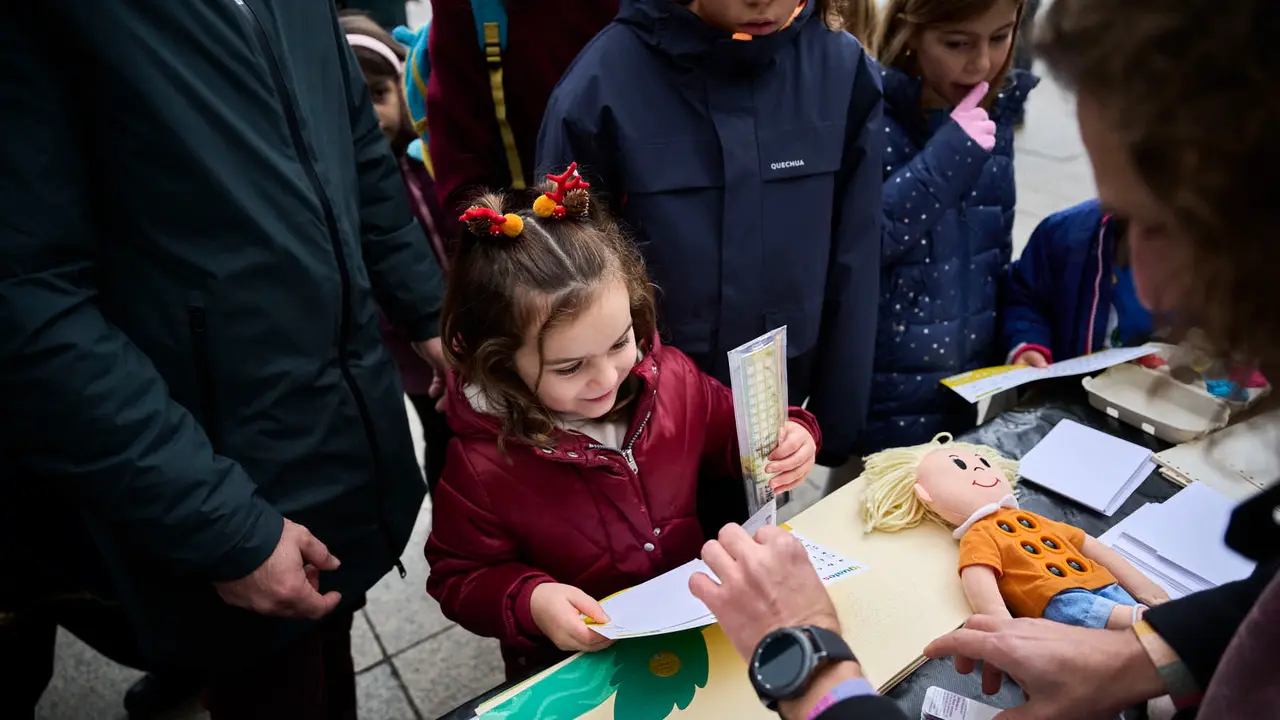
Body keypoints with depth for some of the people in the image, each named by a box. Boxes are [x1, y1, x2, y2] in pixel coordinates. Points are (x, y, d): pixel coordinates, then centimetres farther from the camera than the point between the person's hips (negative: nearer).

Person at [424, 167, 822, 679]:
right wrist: (530, 603, -25)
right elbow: (461, 579, -7)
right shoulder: (483, 463, -20)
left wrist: (784, 439, -13)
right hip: (574, 665, -1)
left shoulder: (671, 379, -11)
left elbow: (732, 435, 7)